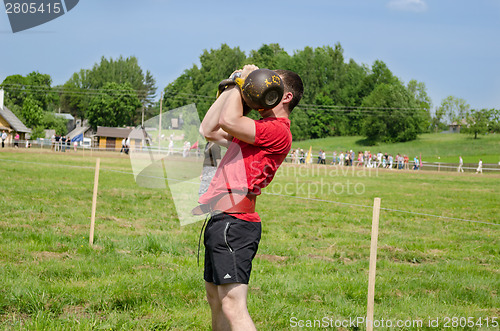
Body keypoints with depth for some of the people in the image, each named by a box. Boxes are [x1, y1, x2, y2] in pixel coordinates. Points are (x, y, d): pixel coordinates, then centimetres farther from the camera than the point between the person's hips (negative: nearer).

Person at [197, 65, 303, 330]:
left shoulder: (278, 131, -11)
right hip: (220, 220, 11)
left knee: (232, 306, -18)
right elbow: (208, 130, 23)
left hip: (234, 222, -11)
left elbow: (228, 120, -22)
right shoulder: (258, 129, 22)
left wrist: (242, 83, -7)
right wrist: (230, 89, 21)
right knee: (215, 299, 18)